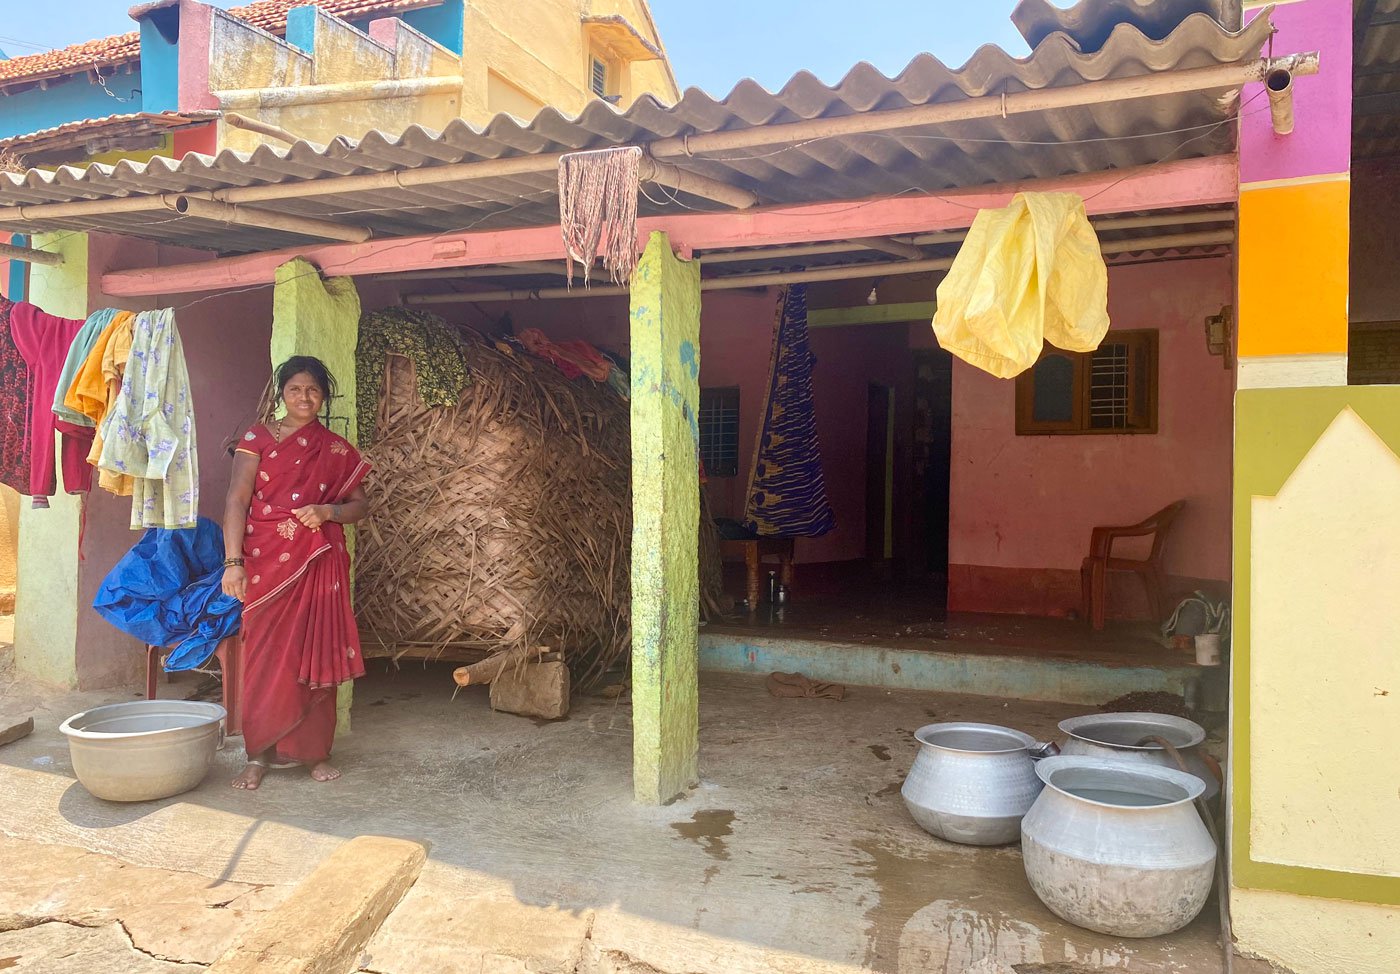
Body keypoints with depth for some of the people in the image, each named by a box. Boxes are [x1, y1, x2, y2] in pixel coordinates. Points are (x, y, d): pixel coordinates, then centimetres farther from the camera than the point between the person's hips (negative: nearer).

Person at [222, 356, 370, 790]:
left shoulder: (336, 449, 10)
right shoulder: (257, 439, 3)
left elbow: (360, 503, 11)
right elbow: (237, 499, -5)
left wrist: (327, 511, -10)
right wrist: (233, 562, -15)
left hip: (319, 566, 2)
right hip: (267, 563, -2)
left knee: (316, 657, 4)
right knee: (265, 659, 0)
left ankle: (315, 751, 15)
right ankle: (259, 755, 11)